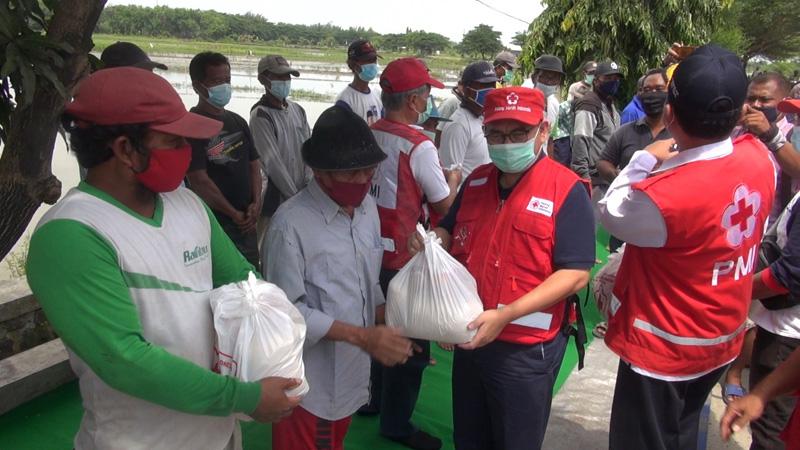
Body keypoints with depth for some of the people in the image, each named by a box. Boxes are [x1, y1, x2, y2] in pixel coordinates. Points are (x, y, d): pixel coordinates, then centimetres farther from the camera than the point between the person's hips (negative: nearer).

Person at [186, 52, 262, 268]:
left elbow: (254, 164, 13)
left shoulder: (238, 121, 12)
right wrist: (234, 214, -12)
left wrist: (256, 204, -3)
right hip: (213, 224, -7)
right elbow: (199, 180, -17)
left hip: (247, 223, 7)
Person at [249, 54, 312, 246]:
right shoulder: (260, 115, -12)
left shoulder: (297, 110, 9)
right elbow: (272, 163, -15)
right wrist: (296, 197, -12)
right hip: (276, 197, -6)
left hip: (302, 194, 6)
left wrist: (308, 187, -6)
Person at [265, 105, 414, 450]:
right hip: (310, 382, -7)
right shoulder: (292, 223, -22)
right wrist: (363, 336, -25)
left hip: (352, 371, 7)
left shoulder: (368, 208, 1)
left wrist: (388, 326, -7)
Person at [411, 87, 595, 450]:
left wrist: (505, 315, -28)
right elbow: (449, 232, 18)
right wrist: (429, 242, -7)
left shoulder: (567, 190, -16)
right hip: (470, 338, 6)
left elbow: (575, 275, -21)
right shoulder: (476, 181, 4)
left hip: (526, 350, -6)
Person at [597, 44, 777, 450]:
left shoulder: (663, 195, -34)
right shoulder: (760, 158, -12)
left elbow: (612, 214, -12)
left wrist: (644, 160, -4)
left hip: (665, 347, -7)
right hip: (722, 338, 7)